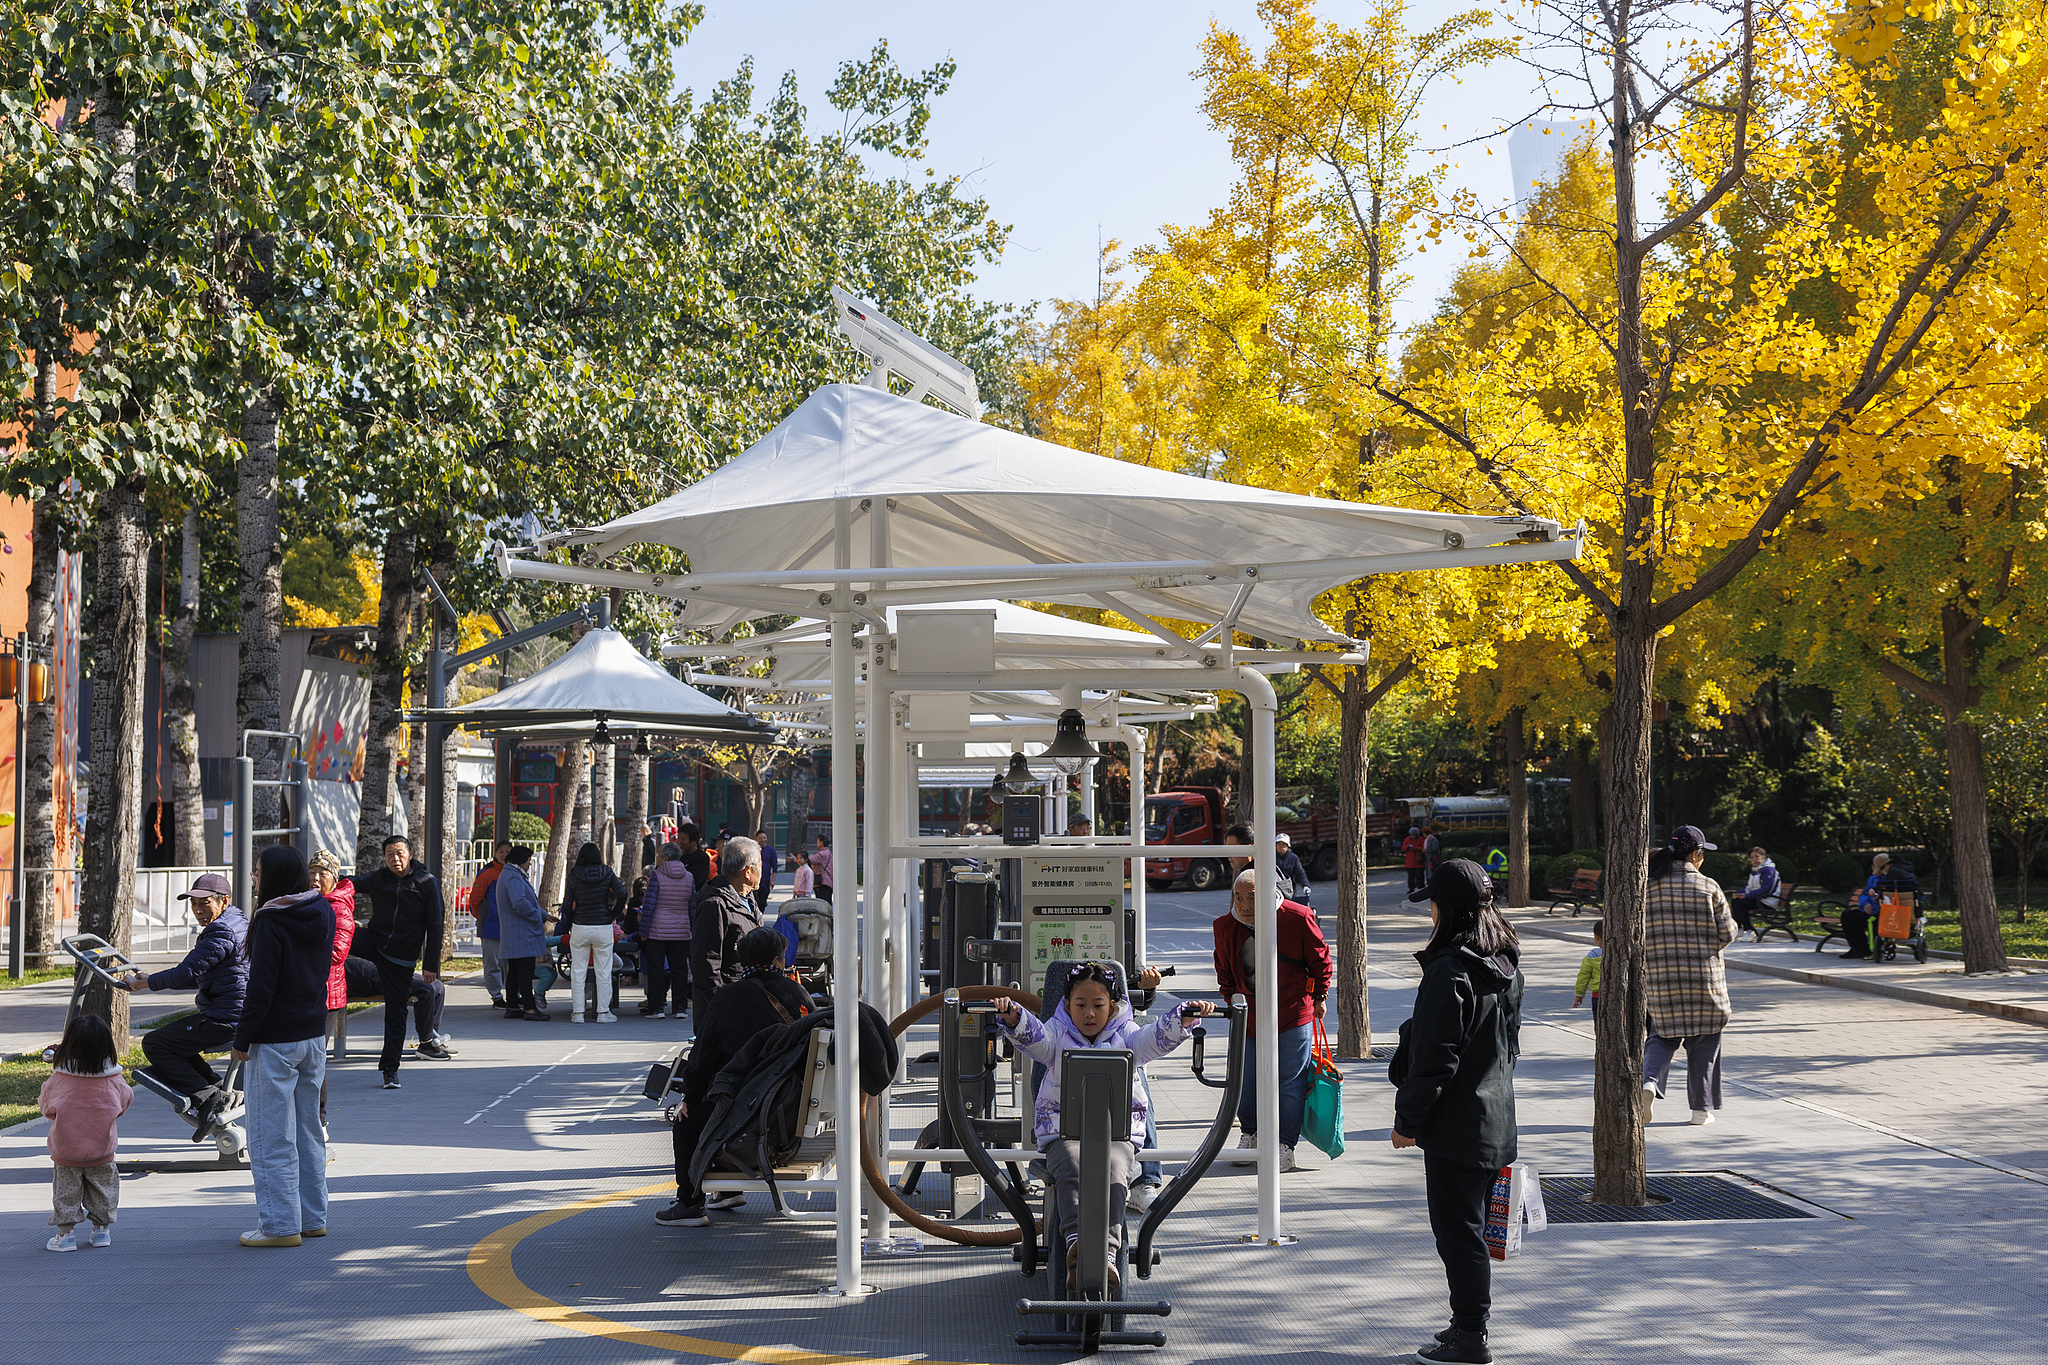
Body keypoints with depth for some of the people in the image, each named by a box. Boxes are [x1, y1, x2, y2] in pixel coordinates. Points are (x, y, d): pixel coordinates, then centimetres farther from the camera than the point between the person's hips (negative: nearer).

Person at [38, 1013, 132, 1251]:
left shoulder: (58, 1081, -18)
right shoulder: (114, 1082, -14)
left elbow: (46, 1107, -4)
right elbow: (125, 1103, 3)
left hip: (66, 1150, -1)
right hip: (102, 1151, 1)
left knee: (65, 1191, 13)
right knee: (103, 1188, 18)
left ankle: (65, 1232, 15)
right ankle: (102, 1228, 26)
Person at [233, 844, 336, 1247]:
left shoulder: (271, 922, -17)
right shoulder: (323, 913, 5)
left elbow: (262, 987, -19)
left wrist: (242, 1038, -11)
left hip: (275, 1040, -8)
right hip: (315, 1033, 8)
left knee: (272, 1137, 0)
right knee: (308, 1130, 16)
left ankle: (280, 1224, 2)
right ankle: (313, 1218, 22)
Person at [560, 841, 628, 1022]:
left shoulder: (573, 876, -2)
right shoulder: (607, 873, -1)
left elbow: (567, 904, -4)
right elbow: (622, 893, -10)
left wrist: (570, 923, 10)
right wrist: (614, 914, 3)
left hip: (580, 928, 0)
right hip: (603, 927, 0)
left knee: (577, 971, 7)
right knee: (603, 971, 6)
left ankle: (577, 1012, 7)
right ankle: (603, 1011, 6)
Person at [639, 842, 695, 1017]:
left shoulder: (657, 876, -10)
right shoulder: (689, 877, 4)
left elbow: (649, 905, -11)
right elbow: (693, 904, 8)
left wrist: (643, 931, -7)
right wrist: (692, 929, 16)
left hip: (658, 931, -4)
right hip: (681, 933, 4)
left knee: (656, 968, 4)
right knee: (679, 968, 9)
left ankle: (657, 1008, 4)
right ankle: (679, 1007, 9)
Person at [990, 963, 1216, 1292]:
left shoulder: (1125, 1036, 17)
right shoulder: (1057, 1035, 15)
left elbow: (1158, 1037, 0)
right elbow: (1032, 1036, -6)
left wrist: (1184, 1017, -20)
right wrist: (1013, 1016, -29)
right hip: (1063, 1132, 0)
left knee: (1114, 1173, -32)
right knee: (1072, 1169, -34)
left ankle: (1107, 1255, -47)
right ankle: (1076, 1243, -53)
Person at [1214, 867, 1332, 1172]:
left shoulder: (1297, 918, -14)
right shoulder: (1225, 927, -4)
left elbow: (1320, 960, 0)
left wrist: (1319, 998, 5)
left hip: (1294, 1013, -3)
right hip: (1249, 1016, 3)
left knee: (1290, 1083, 2)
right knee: (1243, 1079, 7)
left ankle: (1286, 1148, 14)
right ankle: (1249, 1136, 30)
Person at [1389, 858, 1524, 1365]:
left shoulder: (1450, 970, -20)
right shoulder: (1507, 966, 8)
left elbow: (1434, 1057, -20)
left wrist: (1407, 1121, -12)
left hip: (1456, 1124, -9)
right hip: (1496, 1118, 9)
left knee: (1458, 1229, -1)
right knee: (1473, 1223, 18)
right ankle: (1471, 1321, 28)